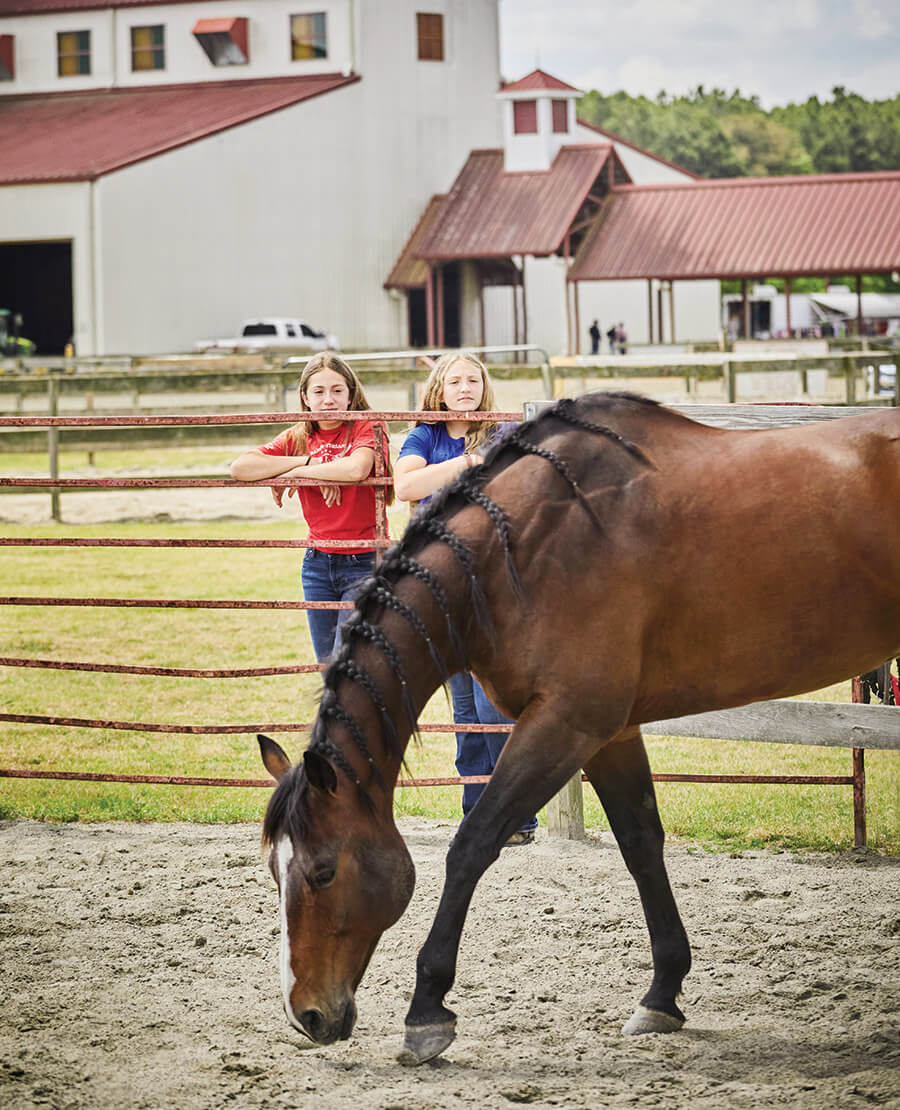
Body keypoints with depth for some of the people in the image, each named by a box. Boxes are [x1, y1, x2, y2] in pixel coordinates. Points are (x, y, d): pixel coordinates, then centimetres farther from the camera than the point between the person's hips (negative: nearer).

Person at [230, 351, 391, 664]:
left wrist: (296, 473, -16)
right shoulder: (297, 438, 6)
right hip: (318, 563, 5)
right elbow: (240, 467, -10)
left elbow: (357, 468, -29)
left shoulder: (366, 428, -5)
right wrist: (309, 462, -17)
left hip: (364, 561, -5)